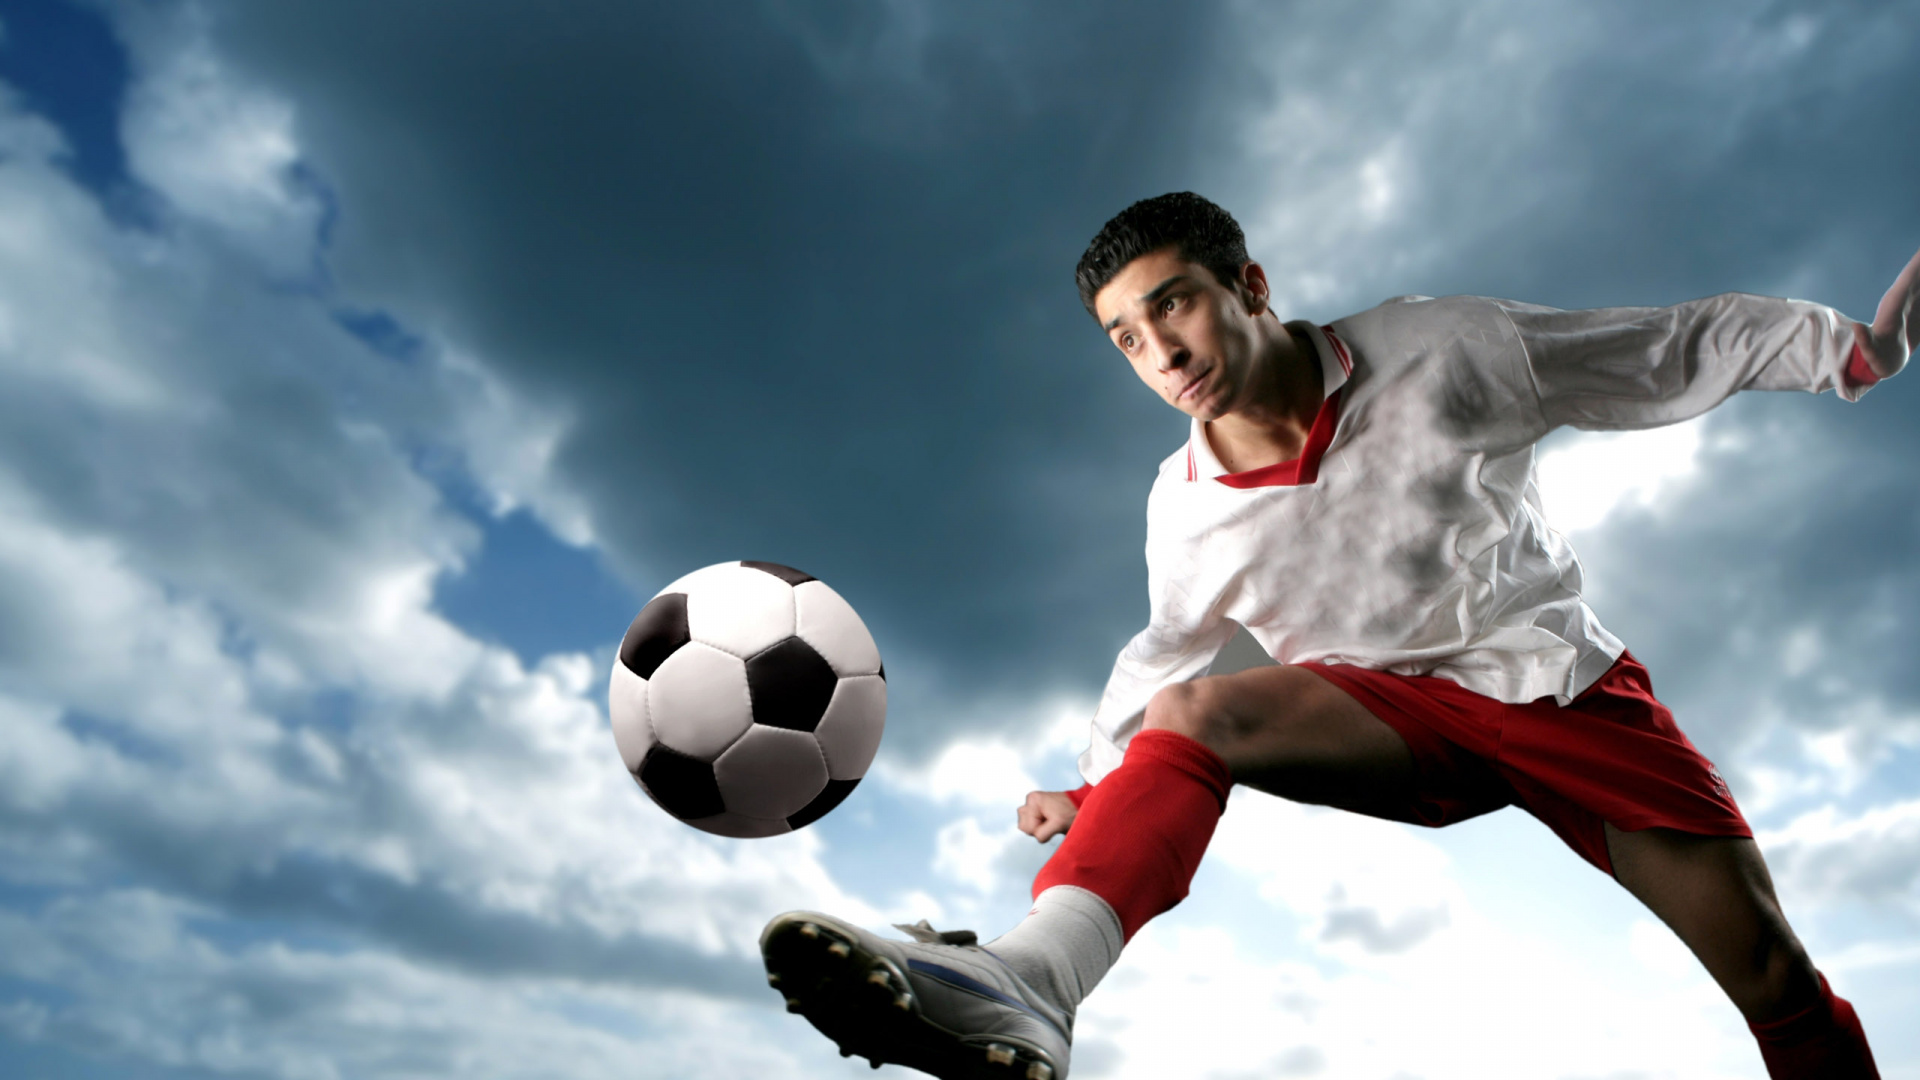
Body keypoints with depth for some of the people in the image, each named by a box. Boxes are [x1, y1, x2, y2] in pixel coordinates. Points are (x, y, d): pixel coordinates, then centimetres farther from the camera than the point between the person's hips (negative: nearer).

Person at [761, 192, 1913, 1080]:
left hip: (1564, 684, 1)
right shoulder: (1185, 509, -8)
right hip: (1401, 714, 0)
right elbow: (1167, 649, 5)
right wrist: (1093, 788, -1)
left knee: (1774, 978, -3)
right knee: (1192, 712, -28)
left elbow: (1681, 349, -1)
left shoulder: (1444, 349, -12)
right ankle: (1028, 983, -48)